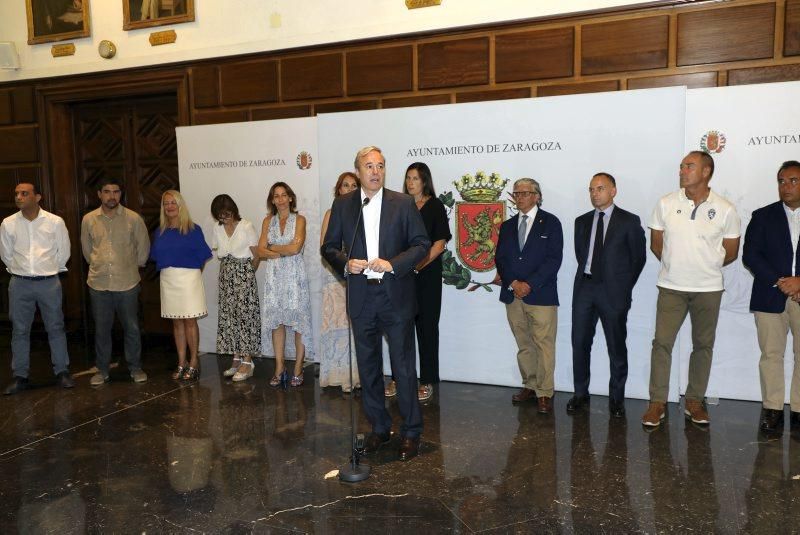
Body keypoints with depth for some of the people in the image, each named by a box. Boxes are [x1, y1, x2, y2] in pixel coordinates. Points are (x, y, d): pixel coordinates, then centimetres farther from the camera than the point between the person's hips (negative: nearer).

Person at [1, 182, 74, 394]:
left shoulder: (55, 222, -5)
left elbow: (63, 252, 4)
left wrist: (50, 271, 7)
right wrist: (19, 271, 11)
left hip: (49, 282, -1)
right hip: (19, 284, 2)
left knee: (55, 327, 6)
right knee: (19, 330, 8)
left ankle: (62, 371, 18)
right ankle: (20, 376, 18)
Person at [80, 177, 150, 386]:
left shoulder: (134, 218, -4)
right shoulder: (89, 219, 2)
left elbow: (143, 247, 8)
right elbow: (86, 249, 16)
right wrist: (98, 266, 15)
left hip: (128, 284, -1)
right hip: (98, 283, 2)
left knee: (132, 328, 6)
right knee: (101, 329, 10)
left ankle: (135, 368, 20)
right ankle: (102, 370, 23)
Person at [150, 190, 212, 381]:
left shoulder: (193, 229, -4)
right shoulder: (160, 232, 9)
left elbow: (202, 257, -2)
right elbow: (157, 257, 15)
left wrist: (194, 275, 0)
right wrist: (167, 270, 6)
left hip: (188, 278, -4)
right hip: (168, 280, 4)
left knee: (190, 322, -1)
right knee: (177, 322, 9)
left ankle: (194, 363, 10)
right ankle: (181, 363, 17)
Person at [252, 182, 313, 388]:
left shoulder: (299, 220, 2)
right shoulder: (268, 221, 12)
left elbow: (296, 247, -11)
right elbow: (260, 251, 3)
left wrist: (271, 248, -1)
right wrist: (284, 252, -9)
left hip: (295, 275, -3)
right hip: (274, 276, 3)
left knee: (298, 321, -3)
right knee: (276, 321, 4)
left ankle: (298, 369, 4)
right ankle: (279, 368, 11)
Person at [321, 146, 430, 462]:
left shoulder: (403, 203, 0)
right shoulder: (342, 205, 5)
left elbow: (422, 244, -2)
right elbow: (329, 247, 8)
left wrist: (393, 264, -15)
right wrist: (345, 263, -12)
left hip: (397, 296, -2)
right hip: (361, 298, 3)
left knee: (404, 366, 3)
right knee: (368, 367, 12)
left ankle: (411, 432, 17)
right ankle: (379, 427, 28)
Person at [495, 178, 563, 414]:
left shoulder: (550, 223, 1)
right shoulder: (507, 226, 15)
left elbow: (554, 259, -7)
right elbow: (499, 258, 10)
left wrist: (530, 284, -14)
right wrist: (513, 283, -7)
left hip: (541, 295, -4)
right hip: (512, 295, 4)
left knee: (544, 345, -4)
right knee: (524, 345, 11)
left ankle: (544, 393, 3)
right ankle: (529, 386, 21)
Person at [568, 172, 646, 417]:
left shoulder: (629, 221, -1)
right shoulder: (582, 221, 11)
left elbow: (638, 257, 2)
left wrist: (624, 287, 2)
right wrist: (589, 276, 9)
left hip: (613, 291, -4)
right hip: (584, 288, 4)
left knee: (617, 347, 5)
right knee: (580, 343, 7)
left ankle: (616, 398, 18)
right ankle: (580, 393, 20)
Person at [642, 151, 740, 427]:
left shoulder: (725, 210, -3)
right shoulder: (666, 203, -1)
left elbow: (730, 252, 7)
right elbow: (656, 243, 8)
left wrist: (706, 267, 9)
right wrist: (676, 265, 10)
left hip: (708, 289, 0)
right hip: (671, 287, 0)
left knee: (703, 345, 9)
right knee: (662, 342, -3)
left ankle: (694, 401, 23)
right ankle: (657, 402, 6)